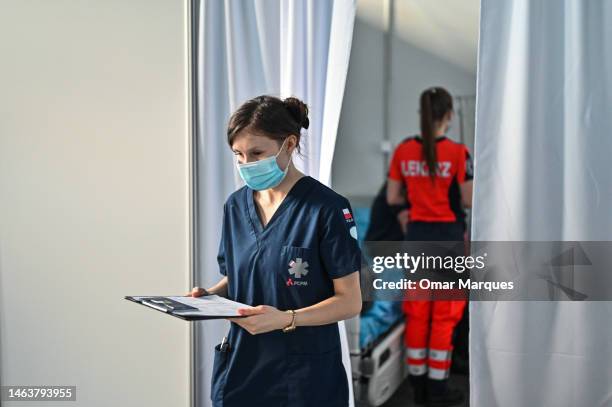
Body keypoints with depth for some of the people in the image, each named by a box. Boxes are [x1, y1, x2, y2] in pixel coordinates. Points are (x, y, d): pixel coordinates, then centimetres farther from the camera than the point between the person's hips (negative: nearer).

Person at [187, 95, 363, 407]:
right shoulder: (236, 205, 3)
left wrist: (287, 319, -25)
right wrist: (210, 295, -5)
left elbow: (349, 301, -12)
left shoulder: (327, 208, -14)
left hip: (304, 374, -4)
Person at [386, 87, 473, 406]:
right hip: (448, 237, -4)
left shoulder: (403, 151, -1)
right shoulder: (458, 152, -13)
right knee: (445, 314, 6)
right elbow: (468, 201, -9)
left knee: (417, 312, 12)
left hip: (417, 237, 4)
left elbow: (392, 199, 5)